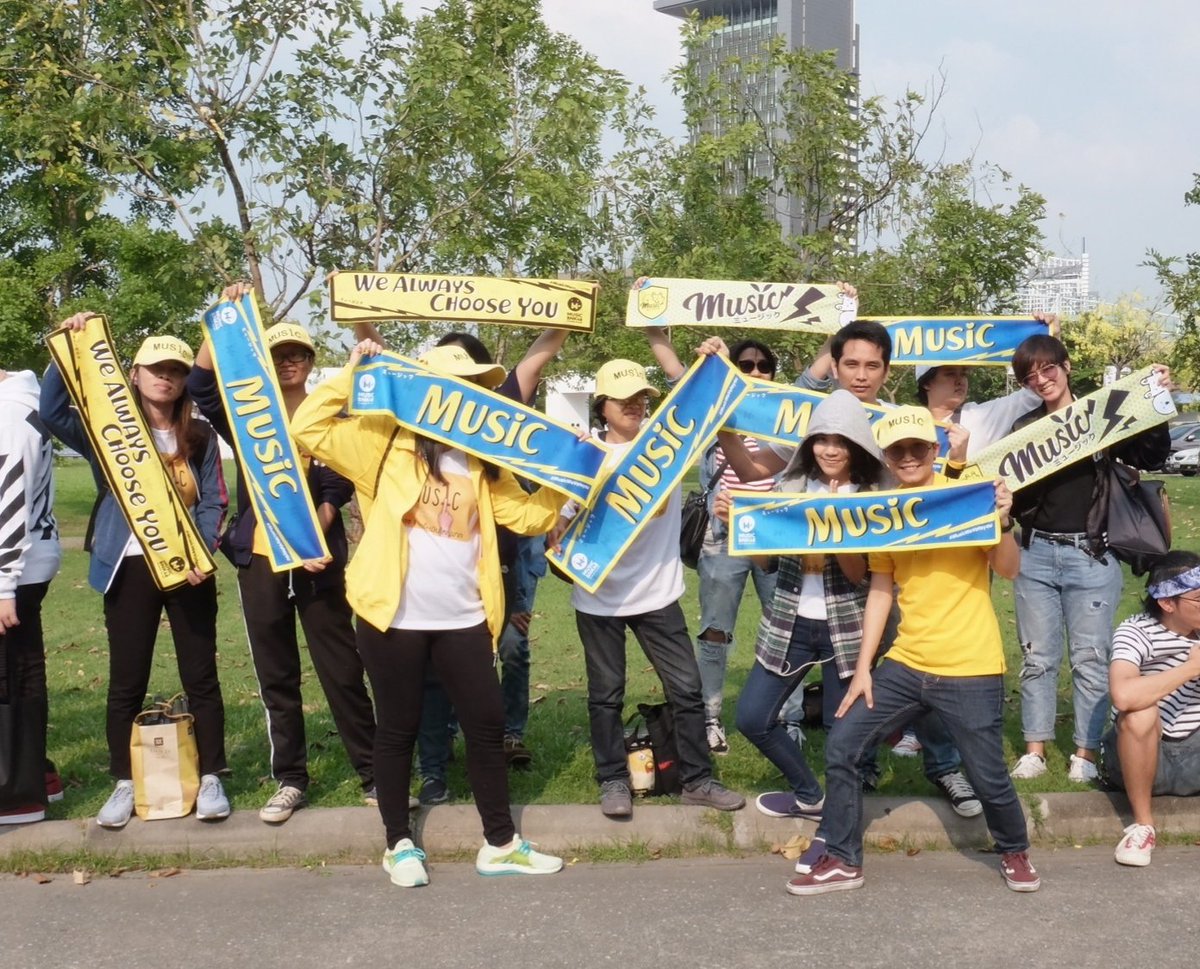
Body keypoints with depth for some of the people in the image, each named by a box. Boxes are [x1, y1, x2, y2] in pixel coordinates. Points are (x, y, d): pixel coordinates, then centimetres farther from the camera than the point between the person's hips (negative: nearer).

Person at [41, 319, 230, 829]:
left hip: (189, 568, 0)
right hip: (129, 568, 0)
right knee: (127, 681, 6)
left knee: (200, 676, 5)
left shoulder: (200, 437, 5)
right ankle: (124, 783, 17)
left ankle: (211, 779, 15)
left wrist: (203, 553, -14)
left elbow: (213, 502, 2)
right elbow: (52, 411, -12)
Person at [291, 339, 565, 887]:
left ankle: (500, 844, 19)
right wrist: (350, 377, -14)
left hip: (463, 619, 4)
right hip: (395, 617, -4)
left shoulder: (483, 460, 11)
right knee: (399, 729, 7)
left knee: (487, 724, 7)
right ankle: (399, 843, 22)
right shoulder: (386, 442, -2)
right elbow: (307, 430, -11)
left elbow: (530, 516, 6)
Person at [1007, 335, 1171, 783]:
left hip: (1091, 555, -2)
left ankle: (1086, 752, 9)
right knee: (1038, 656, 6)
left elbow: (1152, 457, -3)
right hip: (1036, 554, 2)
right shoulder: (1024, 429, 8)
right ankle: (1035, 750, 13)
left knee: (1090, 657, 2)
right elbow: (1013, 495, 7)